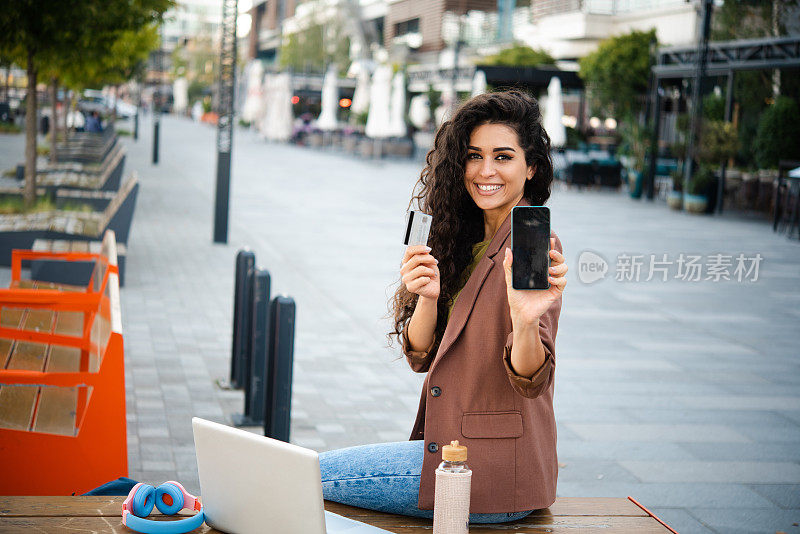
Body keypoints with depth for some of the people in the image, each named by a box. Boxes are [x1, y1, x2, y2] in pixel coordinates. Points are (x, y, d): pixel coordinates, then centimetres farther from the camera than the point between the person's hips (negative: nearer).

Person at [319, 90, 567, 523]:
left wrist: (525, 321, -41)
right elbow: (420, 356, 4)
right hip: (451, 445, 8)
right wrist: (428, 296, -16)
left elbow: (530, 379, -21)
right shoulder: (464, 239, 10)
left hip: (493, 469, -7)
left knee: (312, 474, -3)